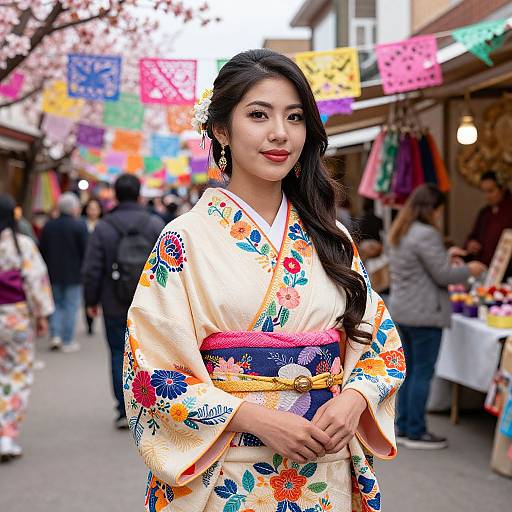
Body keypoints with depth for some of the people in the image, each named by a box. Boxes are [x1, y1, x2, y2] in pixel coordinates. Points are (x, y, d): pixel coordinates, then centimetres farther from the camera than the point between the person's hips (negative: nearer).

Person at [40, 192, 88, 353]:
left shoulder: (48, 225, 2)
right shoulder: (79, 226, -12)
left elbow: (42, 250, 6)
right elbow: (85, 251, -12)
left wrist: (47, 269, 14)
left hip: (53, 273, 4)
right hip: (73, 274, -4)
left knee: (56, 305, 17)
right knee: (71, 306, 3)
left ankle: (55, 335, 5)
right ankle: (67, 342, 5)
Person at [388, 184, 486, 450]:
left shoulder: (400, 233, 12)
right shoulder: (426, 235, -18)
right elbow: (442, 274, -16)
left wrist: (446, 256, 24)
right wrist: (469, 270, 0)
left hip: (402, 310, 10)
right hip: (424, 314, -10)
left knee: (409, 371, 15)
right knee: (423, 373, -1)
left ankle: (403, 428, 20)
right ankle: (416, 432, 5)